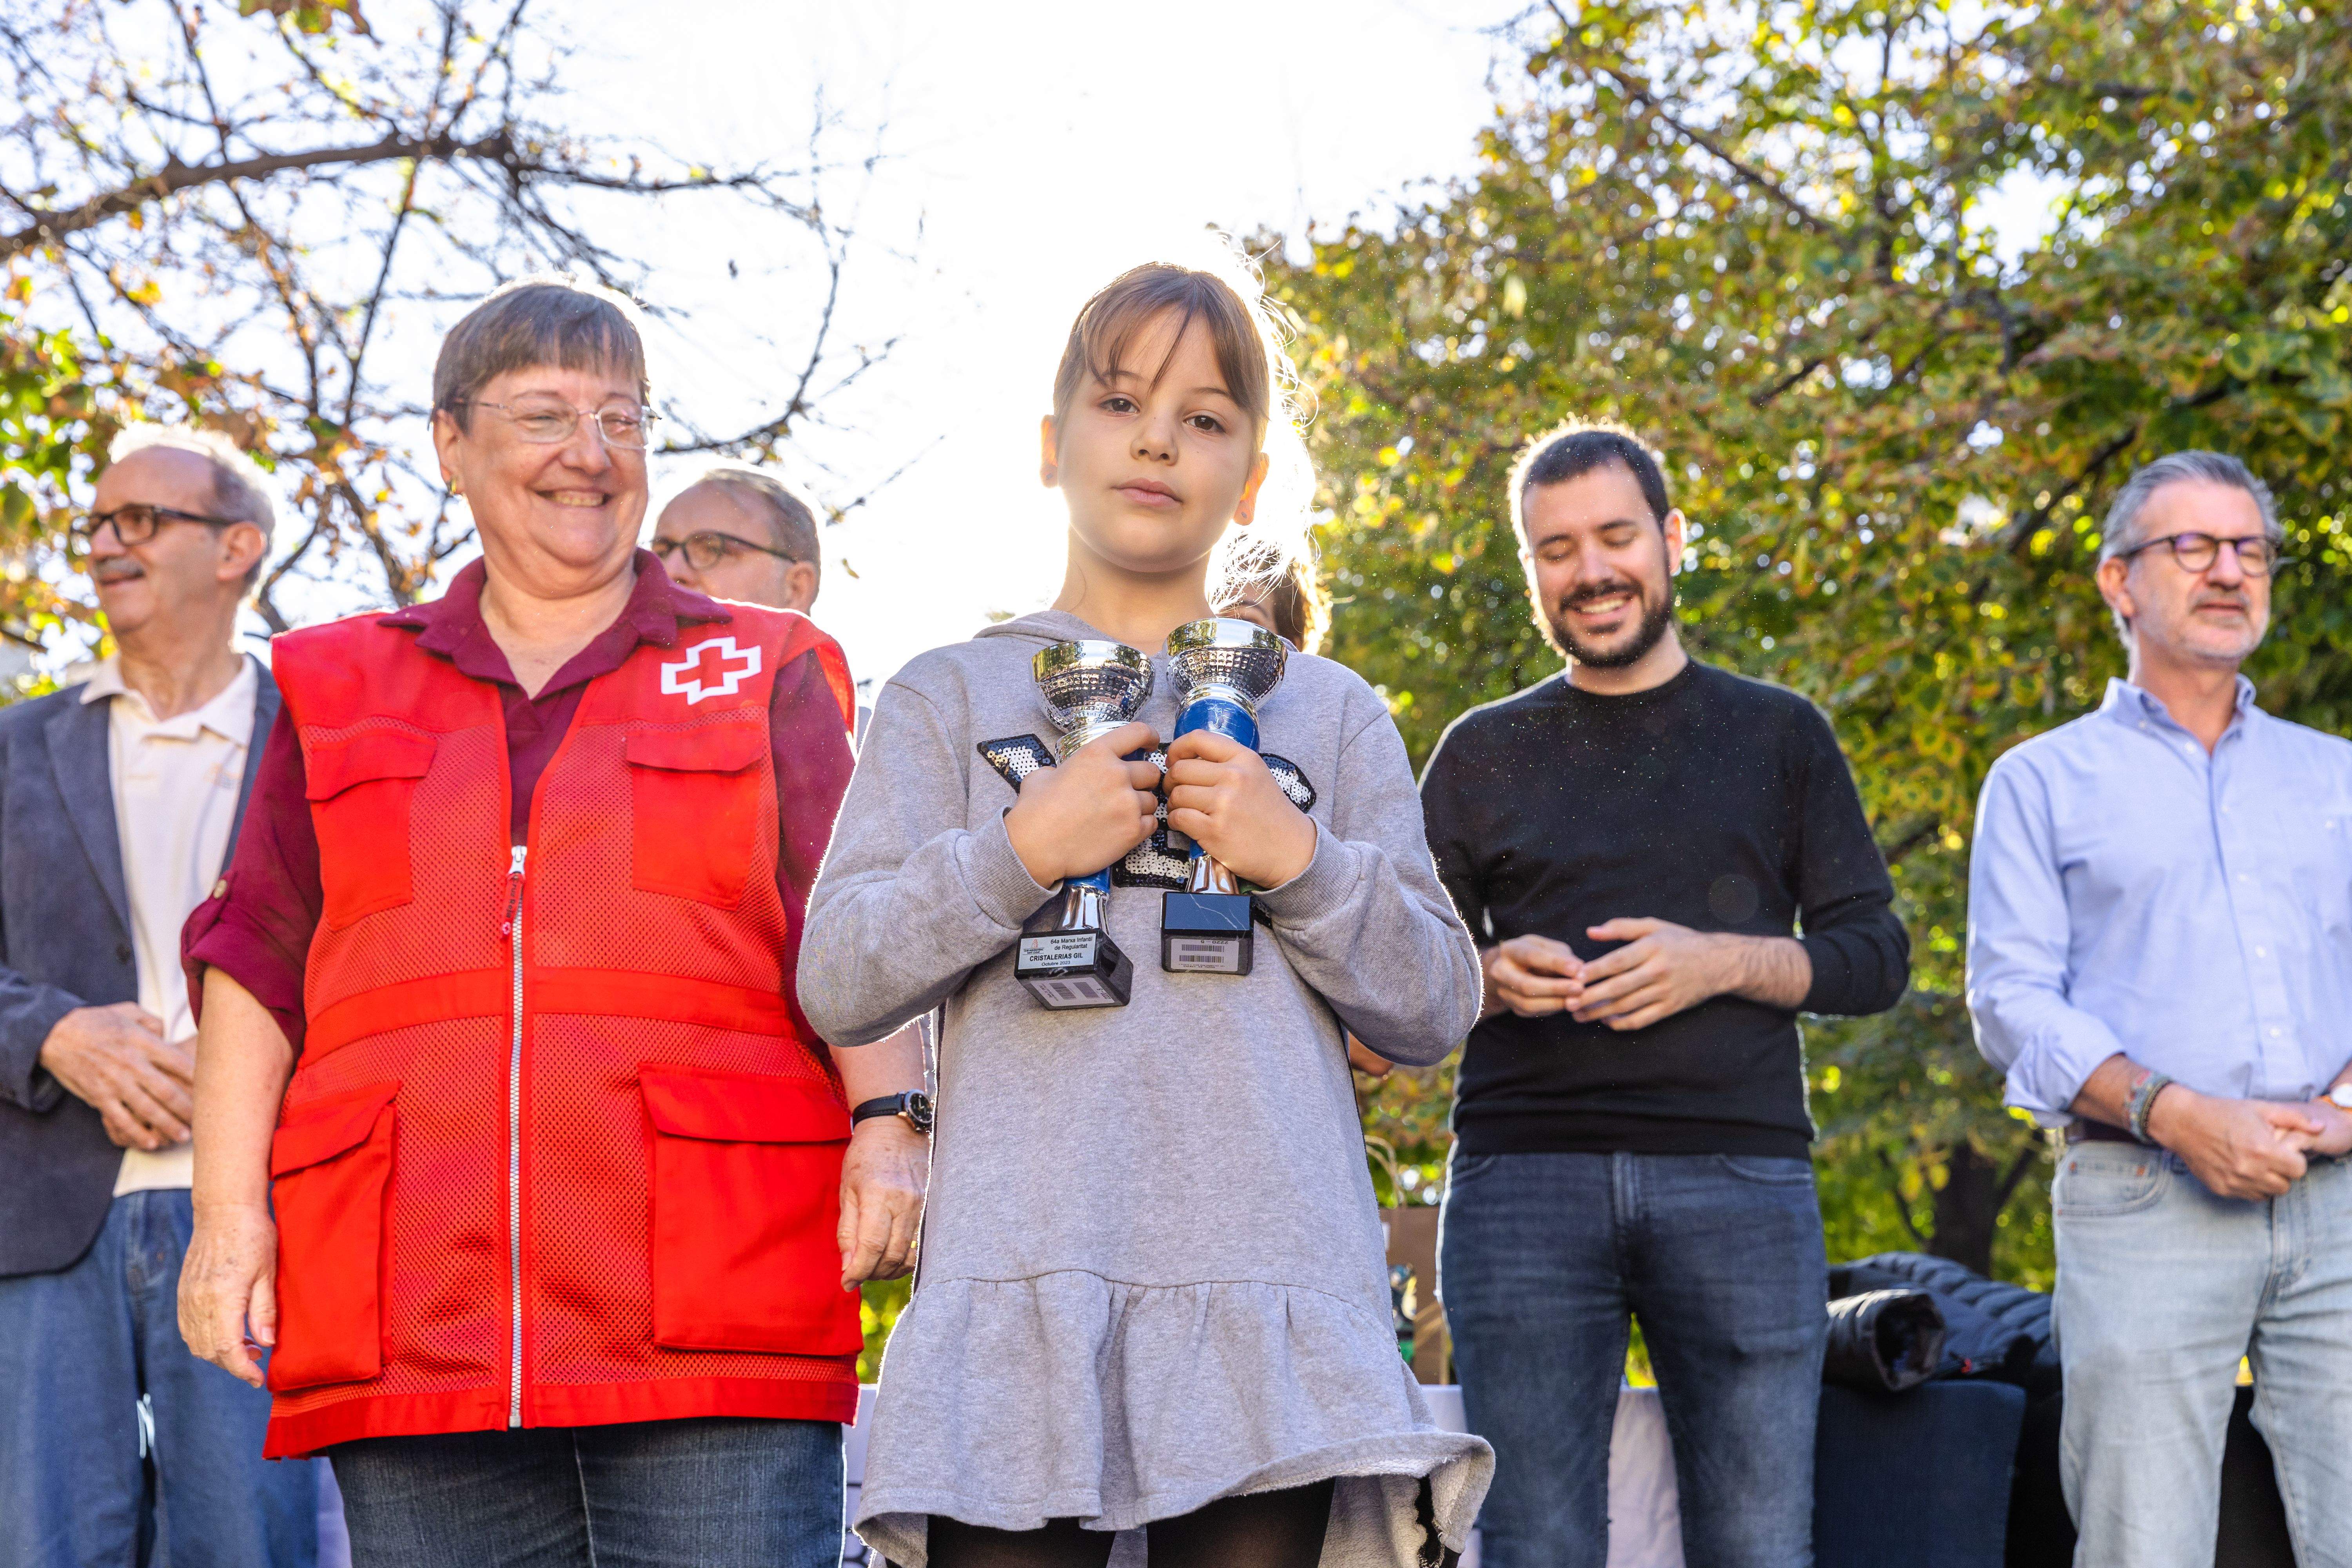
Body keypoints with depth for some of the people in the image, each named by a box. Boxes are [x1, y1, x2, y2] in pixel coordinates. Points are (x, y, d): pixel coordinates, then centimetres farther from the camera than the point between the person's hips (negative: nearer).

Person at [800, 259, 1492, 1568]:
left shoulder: (1333, 713, 20)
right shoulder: (951, 697, 17)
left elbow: (1438, 1006, 14)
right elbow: (838, 982, 6)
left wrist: (1300, 858, -2)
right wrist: (1020, 853, -7)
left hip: (1273, 1287, 1)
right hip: (1018, 1285, -1)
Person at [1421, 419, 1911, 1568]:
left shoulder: (1779, 736, 15)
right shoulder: (1484, 753, 16)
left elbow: (1876, 954, 10)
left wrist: (1723, 963, -9)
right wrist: (1489, 978, -7)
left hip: (1738, 1171, 0)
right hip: (1525, 1170, 0)